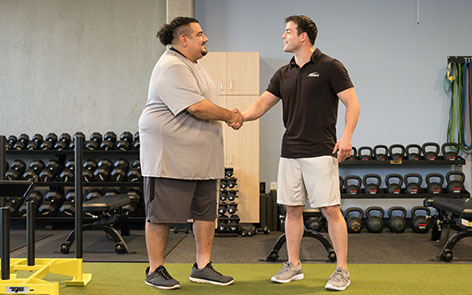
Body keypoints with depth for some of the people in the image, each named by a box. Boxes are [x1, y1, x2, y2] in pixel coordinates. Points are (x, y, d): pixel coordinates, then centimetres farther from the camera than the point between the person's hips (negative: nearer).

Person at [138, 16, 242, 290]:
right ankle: (155, 270, 13)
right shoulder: (171, 67, -15)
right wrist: (229, 116, -10)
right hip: (169, 155, -10)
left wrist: (229, 115, 8)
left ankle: (203, 267, 21)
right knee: (161, 214, 1)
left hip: (202, 158, 10)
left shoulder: (194, 66, 19)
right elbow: (196, 107, -23)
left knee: (207, 212, 10)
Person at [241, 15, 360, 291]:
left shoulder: (330, 67, -5)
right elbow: (261, 105, 10)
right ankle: (294, 265, 21)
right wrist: (239, 116, -10)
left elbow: (353, 104, -7)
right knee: (293, 209, 10)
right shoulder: (283, 74, 13)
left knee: (331, 210, -4)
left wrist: (347, 136, -21)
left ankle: (342, 270, 5)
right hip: (290, 152, 6)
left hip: (321, 152, -6)